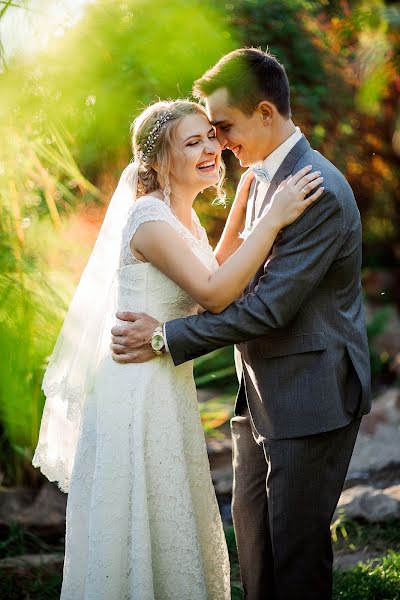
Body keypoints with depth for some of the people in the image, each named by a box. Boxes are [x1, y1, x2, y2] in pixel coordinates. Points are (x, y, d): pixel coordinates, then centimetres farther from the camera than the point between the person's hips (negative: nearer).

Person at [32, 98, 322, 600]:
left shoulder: (184, 218, 9)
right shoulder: (149, 217, -19)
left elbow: (211, 275, 23)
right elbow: (213, 294, -25)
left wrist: (241, 207, 14)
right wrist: (273, 219, -26)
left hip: (168, 388, 9)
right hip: (138, 393, -9)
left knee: (170, 529, 20)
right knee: (141, 530, 3)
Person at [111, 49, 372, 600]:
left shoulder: (320, 191, -21)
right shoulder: (264, 178, 10)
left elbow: (269, 306, -23)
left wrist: (168, 338, -18)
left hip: (310, 395, -9)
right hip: (261, 393, 9)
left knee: (295, 543, 1)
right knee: (252, 531, 16)